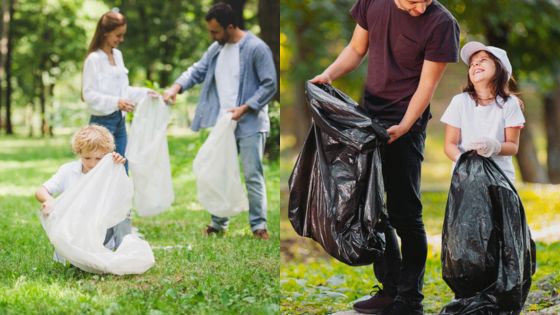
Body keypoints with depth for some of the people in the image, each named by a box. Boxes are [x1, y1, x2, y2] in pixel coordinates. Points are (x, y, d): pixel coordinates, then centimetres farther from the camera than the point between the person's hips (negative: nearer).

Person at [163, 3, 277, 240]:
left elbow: (269, 85, -13)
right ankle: (218, 223, 20)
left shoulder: (256, 49, -12)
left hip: (250, 125, -7)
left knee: (253, 175, -4)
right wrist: (176, 87, -10)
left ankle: (259, 225, 2)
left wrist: (244, 108, -18)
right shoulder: (216, 49, 9)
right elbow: (197, 71, 8)